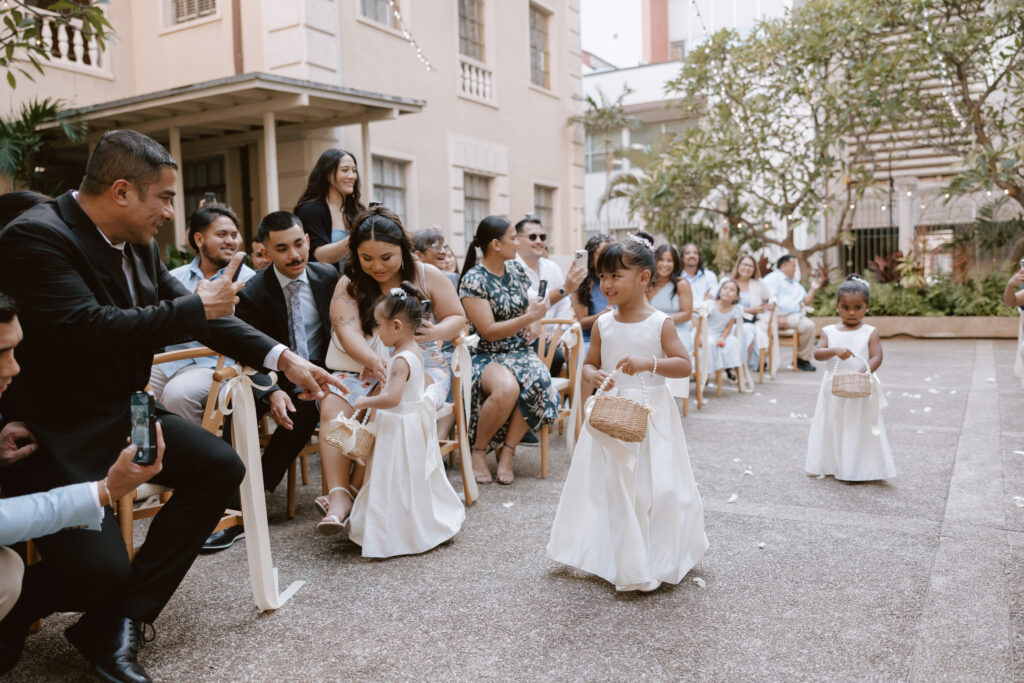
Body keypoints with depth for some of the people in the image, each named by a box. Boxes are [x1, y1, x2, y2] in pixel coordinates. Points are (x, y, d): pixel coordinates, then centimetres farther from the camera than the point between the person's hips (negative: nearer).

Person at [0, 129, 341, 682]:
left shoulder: (137, 243, 4)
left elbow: (200, 313, 10)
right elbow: (89, 331, -33)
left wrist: (282, 358, 3)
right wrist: (196, 308, -22)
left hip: (121, 411, 9)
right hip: (52, 433, -8)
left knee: (221, 468, -3)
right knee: (100, 571, -18)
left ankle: (116, 625, 6)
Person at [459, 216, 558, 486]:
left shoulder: (517, 269, 11)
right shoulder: (473, 280, -10)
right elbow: (489, 331, -16)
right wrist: (530, 316, -18)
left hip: (520, 351, 6)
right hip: (486, 356, -5)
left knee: (539, 381, -30)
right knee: (506, 388, -38)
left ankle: (507, 451, -14)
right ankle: (478, 451, -12)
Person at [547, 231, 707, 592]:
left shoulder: (660, 323, -7)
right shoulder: (603, 324, 3)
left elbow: (684, 365, -9)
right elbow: (590, 363, 10)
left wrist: (648, 363, -25)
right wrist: (593, 375, -13)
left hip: (652, 413, -3)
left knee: (655, 486, 1)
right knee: (608, 483, 7)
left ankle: (656, 558, 19)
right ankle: (613, 555, 24)